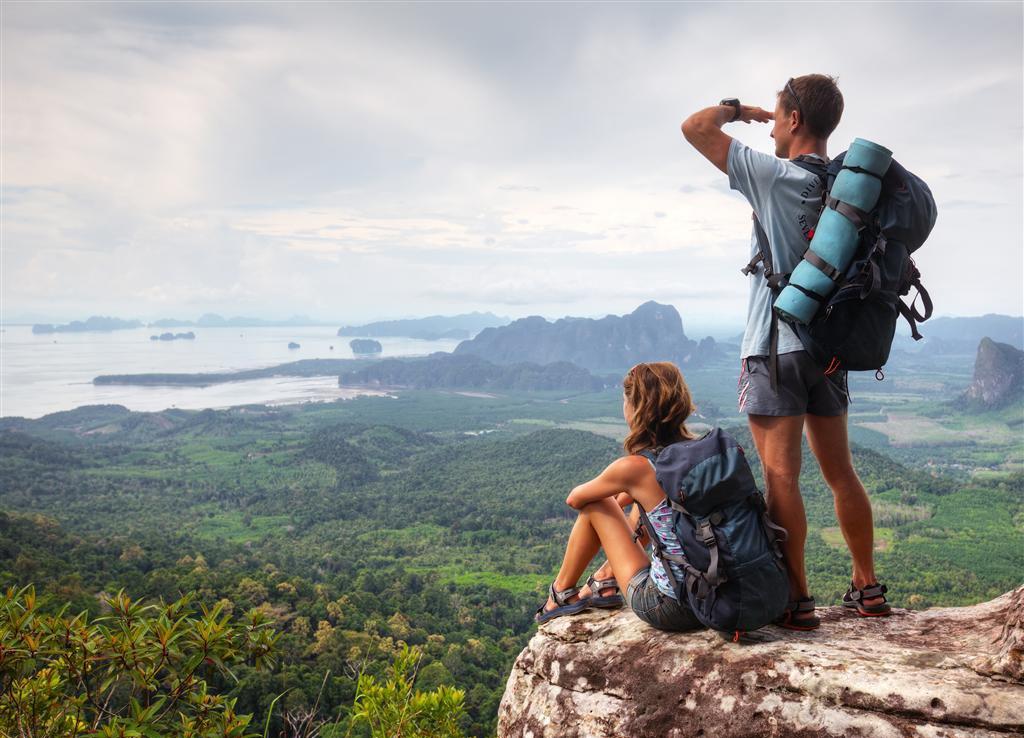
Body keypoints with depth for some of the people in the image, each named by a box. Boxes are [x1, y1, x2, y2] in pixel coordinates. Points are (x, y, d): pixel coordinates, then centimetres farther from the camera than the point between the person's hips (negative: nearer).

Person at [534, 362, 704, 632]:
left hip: (666, 608, -6)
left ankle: (562, 594, 30)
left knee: (595, 505, 10)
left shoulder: (634, 467, -17)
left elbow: (575, 498, 4)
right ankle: (605, 581, 38)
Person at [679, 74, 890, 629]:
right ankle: (867, 590, 22)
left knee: (781, 477, -4)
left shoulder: (776, 177, -11)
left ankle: (796, 601, -1)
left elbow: (695, 127, -8)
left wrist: (736, 108, 10)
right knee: (840, 473, 14)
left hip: (775, 348, -7)